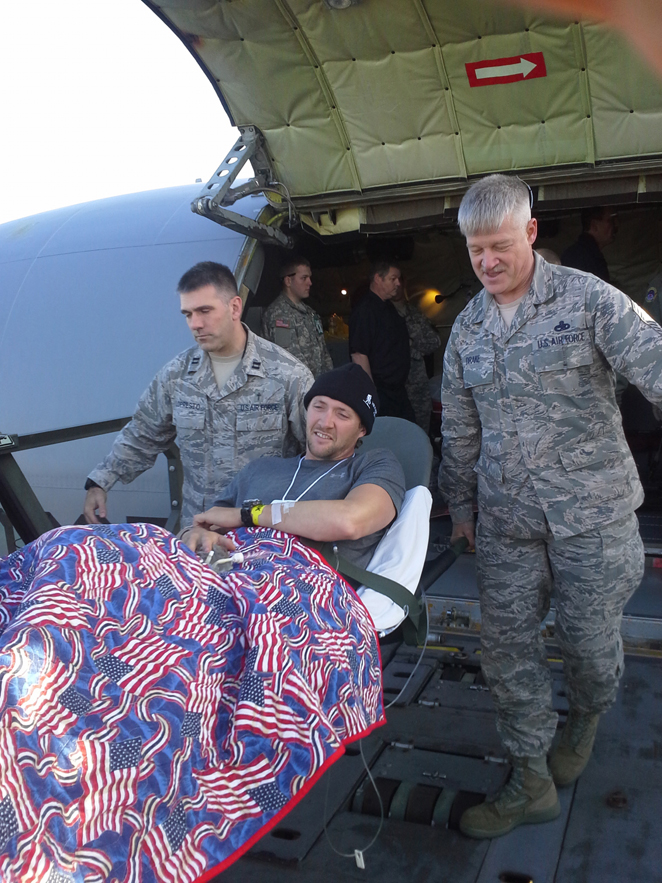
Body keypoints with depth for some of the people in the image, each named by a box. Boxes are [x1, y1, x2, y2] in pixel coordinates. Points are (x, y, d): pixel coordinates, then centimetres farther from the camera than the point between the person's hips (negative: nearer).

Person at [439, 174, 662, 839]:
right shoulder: (467, 328, 8)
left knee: (588, 638, 9)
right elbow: (459, 429, 15)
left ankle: (584, 722, 43)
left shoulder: (587, 299, -5)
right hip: (505, 520, 4)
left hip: (591, 513, -4)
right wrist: (459, 503, 18)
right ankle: (532, 782, 22)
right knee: (506, 642, 5)